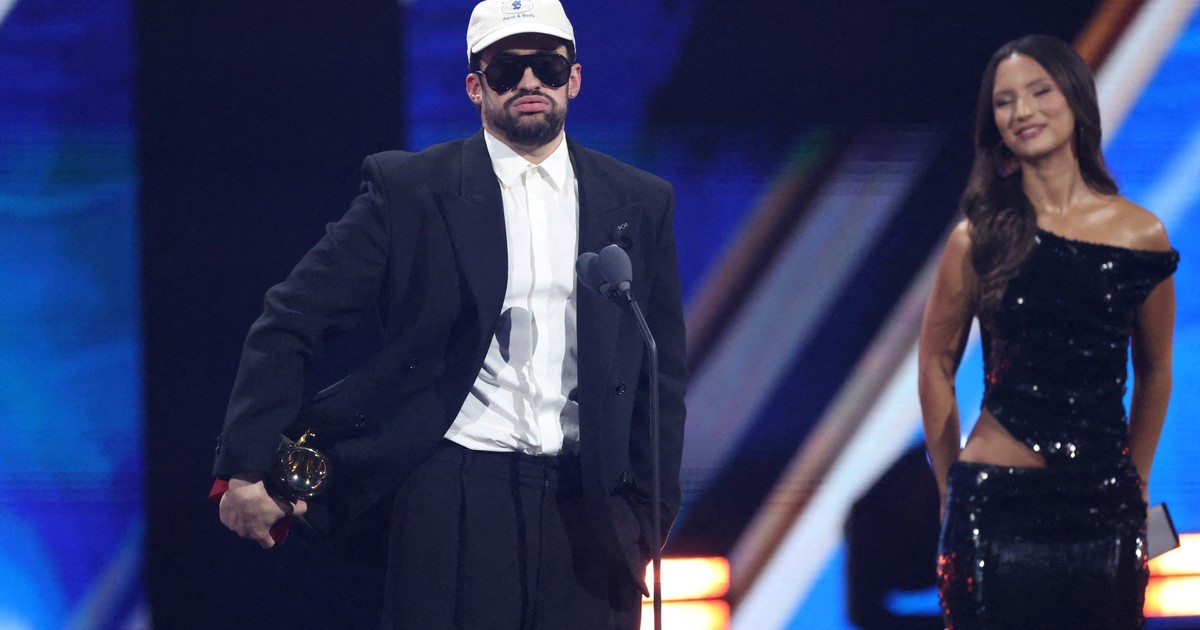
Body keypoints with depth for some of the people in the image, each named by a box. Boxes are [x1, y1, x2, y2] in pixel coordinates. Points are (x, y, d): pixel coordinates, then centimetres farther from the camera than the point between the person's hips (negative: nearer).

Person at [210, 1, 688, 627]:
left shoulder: (640, 203, 10)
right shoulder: (407, 189, 1)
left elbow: (662, 374, 14)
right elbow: (289, 324, 1)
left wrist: (650, 515, 8)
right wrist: (247, 466, -5)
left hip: (587, 505, 3)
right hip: (452, 499, -3)